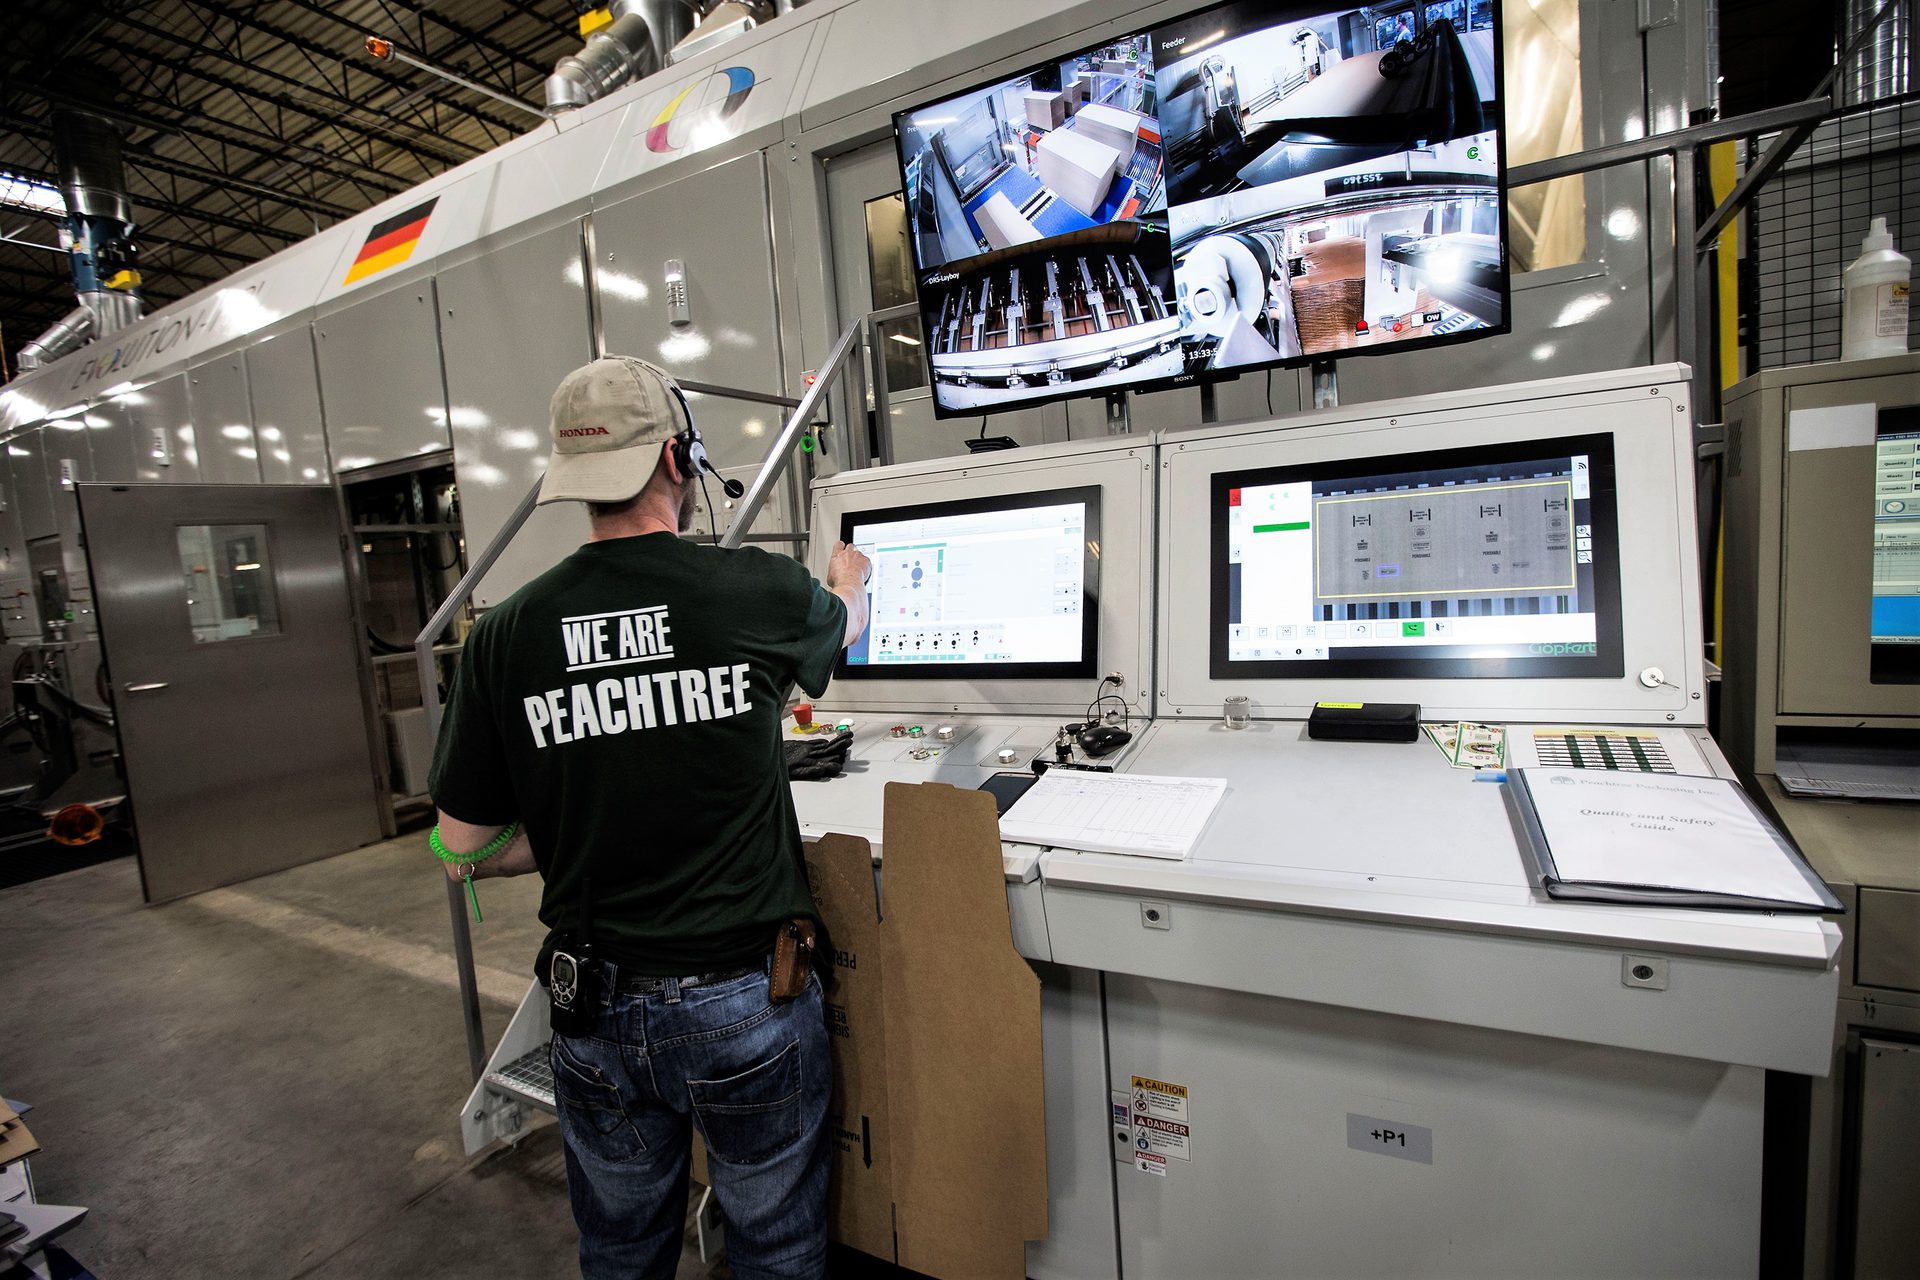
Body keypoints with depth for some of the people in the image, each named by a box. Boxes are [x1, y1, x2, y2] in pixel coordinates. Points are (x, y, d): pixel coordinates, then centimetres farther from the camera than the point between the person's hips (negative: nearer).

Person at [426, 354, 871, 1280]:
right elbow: (845, 624, 10)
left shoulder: (506, 634, -9)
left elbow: (464, 845, -1)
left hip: (598, 1015, 3)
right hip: (747, 1003, -2)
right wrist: (849, 578, 33)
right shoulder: (764, 593, -15)